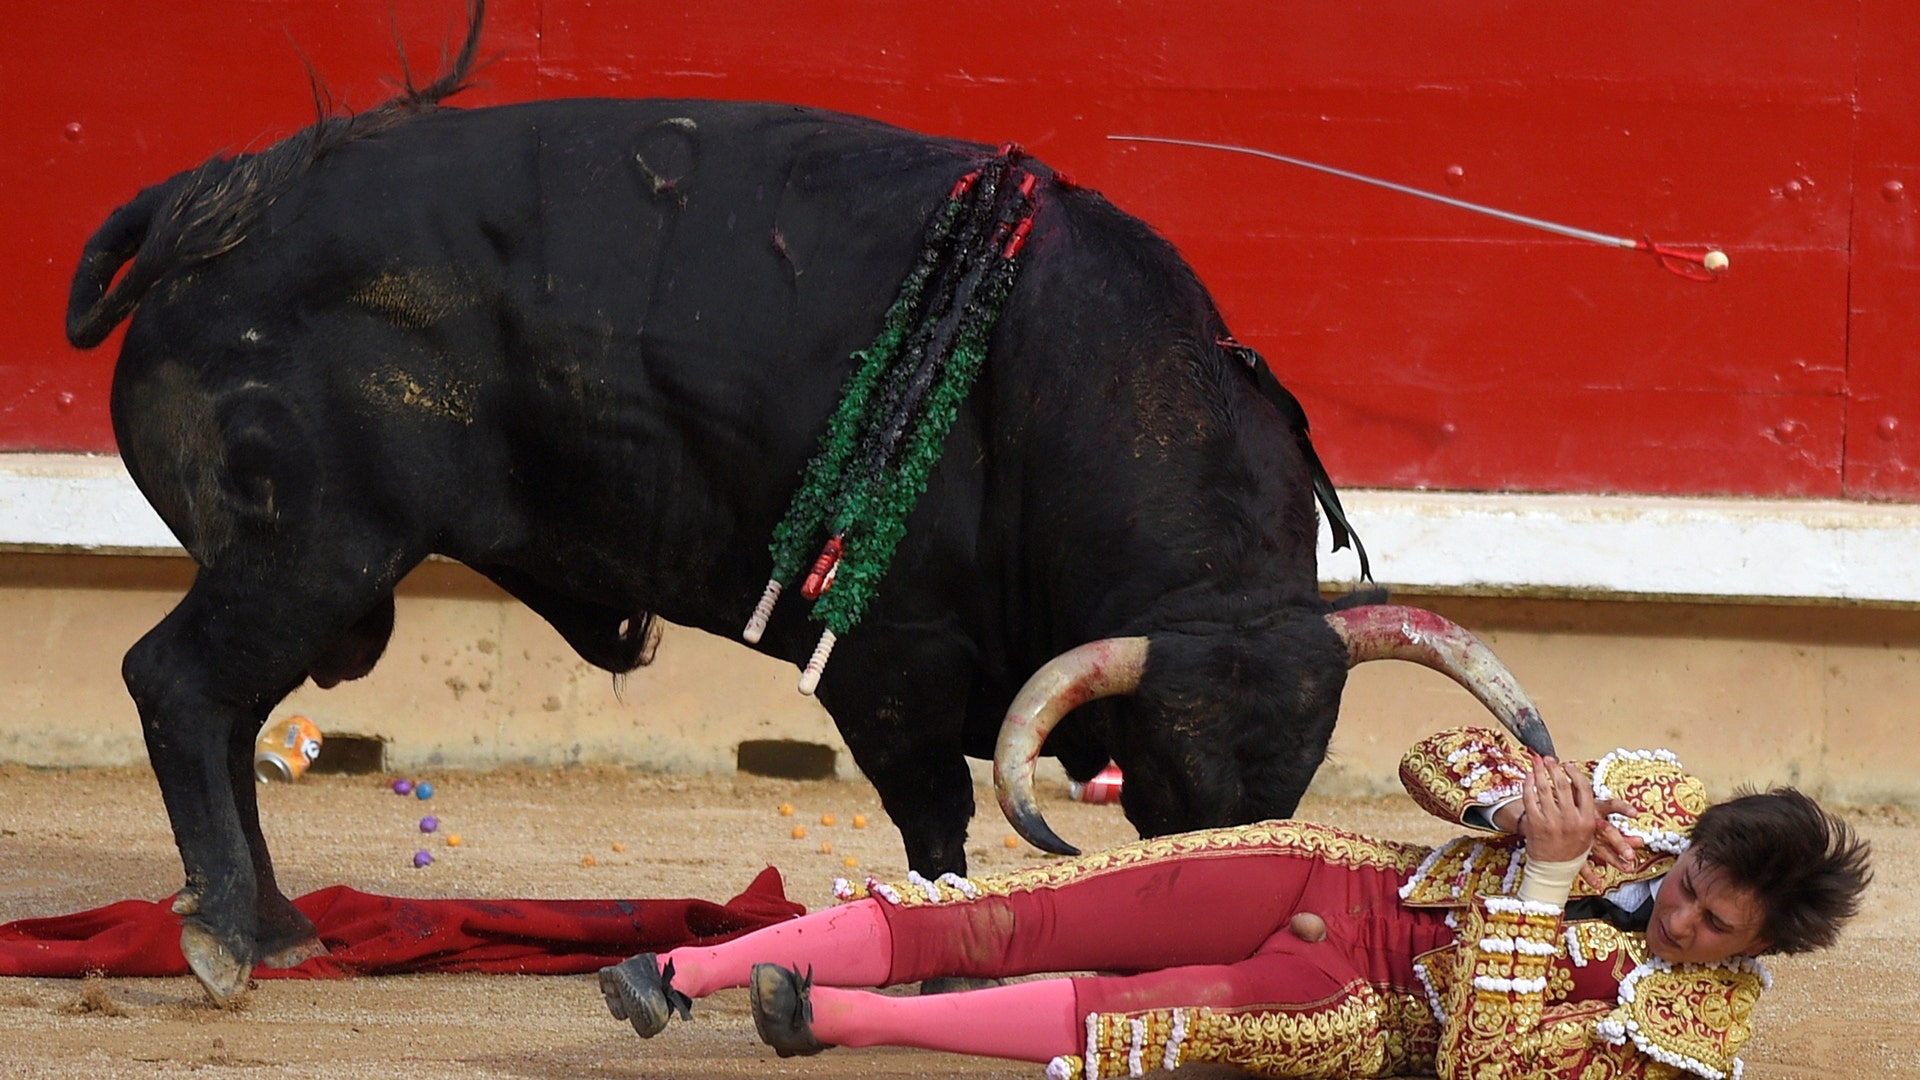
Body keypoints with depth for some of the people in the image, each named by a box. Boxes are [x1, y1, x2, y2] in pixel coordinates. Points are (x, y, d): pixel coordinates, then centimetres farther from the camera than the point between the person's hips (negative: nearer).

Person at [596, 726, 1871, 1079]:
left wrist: (1543, 878, -30)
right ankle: (695, 969, -12)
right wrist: (1522, 799, -18)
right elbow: (1440, 759, 4)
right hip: (1341, 876, 3)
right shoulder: (1655, 793, -6)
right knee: (1003, 916, -12)